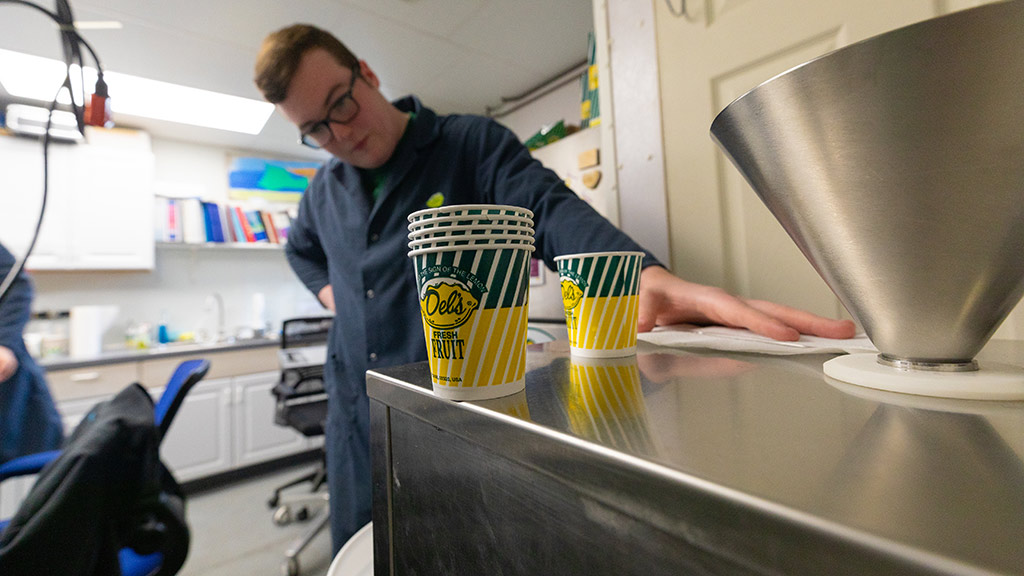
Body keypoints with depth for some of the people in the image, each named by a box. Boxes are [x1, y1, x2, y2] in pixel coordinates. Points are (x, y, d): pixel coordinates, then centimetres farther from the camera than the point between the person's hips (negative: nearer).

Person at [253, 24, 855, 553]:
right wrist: (330, 290, 10)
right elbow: (302, 249, 31)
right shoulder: (324, 190, 11)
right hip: (355, 420, 6)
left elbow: (552, 211, -24)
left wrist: (649, 278, -41)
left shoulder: (473, 143, -8)